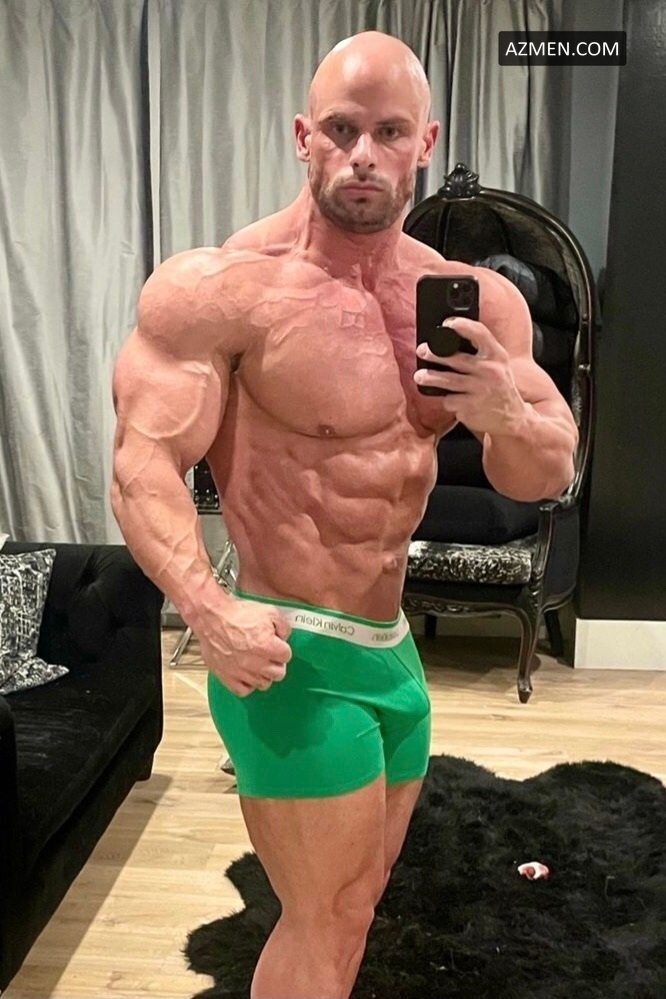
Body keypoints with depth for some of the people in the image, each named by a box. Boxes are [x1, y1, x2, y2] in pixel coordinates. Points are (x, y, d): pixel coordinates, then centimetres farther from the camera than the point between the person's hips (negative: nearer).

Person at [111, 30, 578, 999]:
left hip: (393, 648, 7)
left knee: (355, 903, 23)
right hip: (295, 655, -7)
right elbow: (145, 466, -19)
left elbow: (549, 474, 4)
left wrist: (506, 415, -18)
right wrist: (205, 607, -36)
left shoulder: (474, 300, 3)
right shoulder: (220, 287, -15)